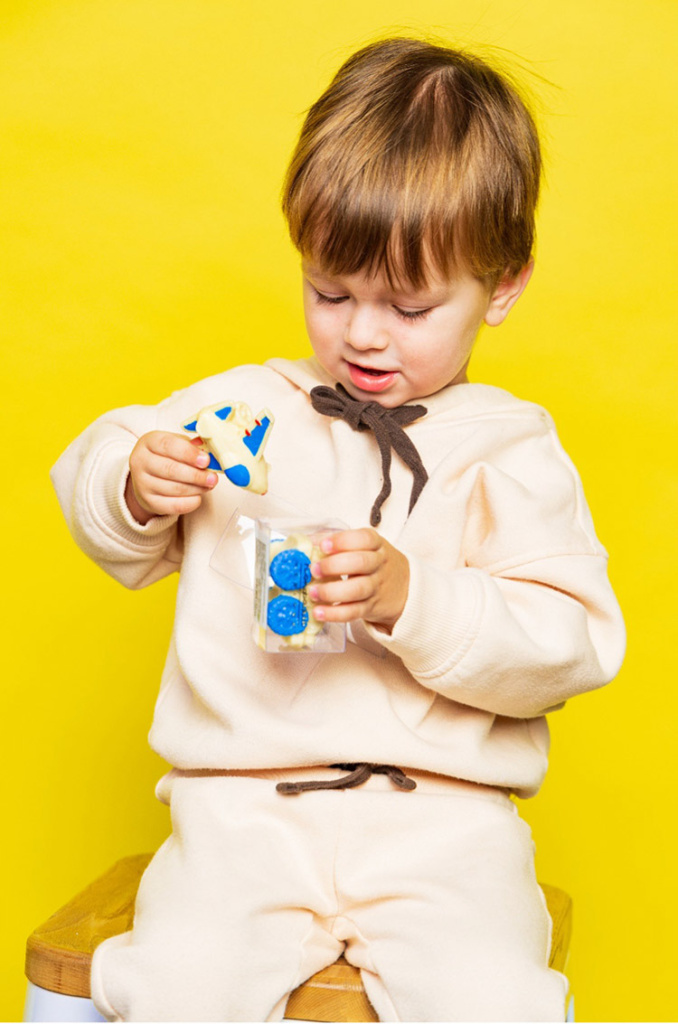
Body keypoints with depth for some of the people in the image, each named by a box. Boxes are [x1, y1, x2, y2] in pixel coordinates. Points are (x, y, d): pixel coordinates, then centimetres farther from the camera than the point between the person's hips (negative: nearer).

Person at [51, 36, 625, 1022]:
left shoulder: (509, 448, 4)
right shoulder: (245, 408, 11)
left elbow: (570, 642, -6)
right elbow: (114, 529, 21)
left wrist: (412, 598, -20)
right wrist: (133, 488, -3)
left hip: (441, 812, -1)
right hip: (244, 800, 2)